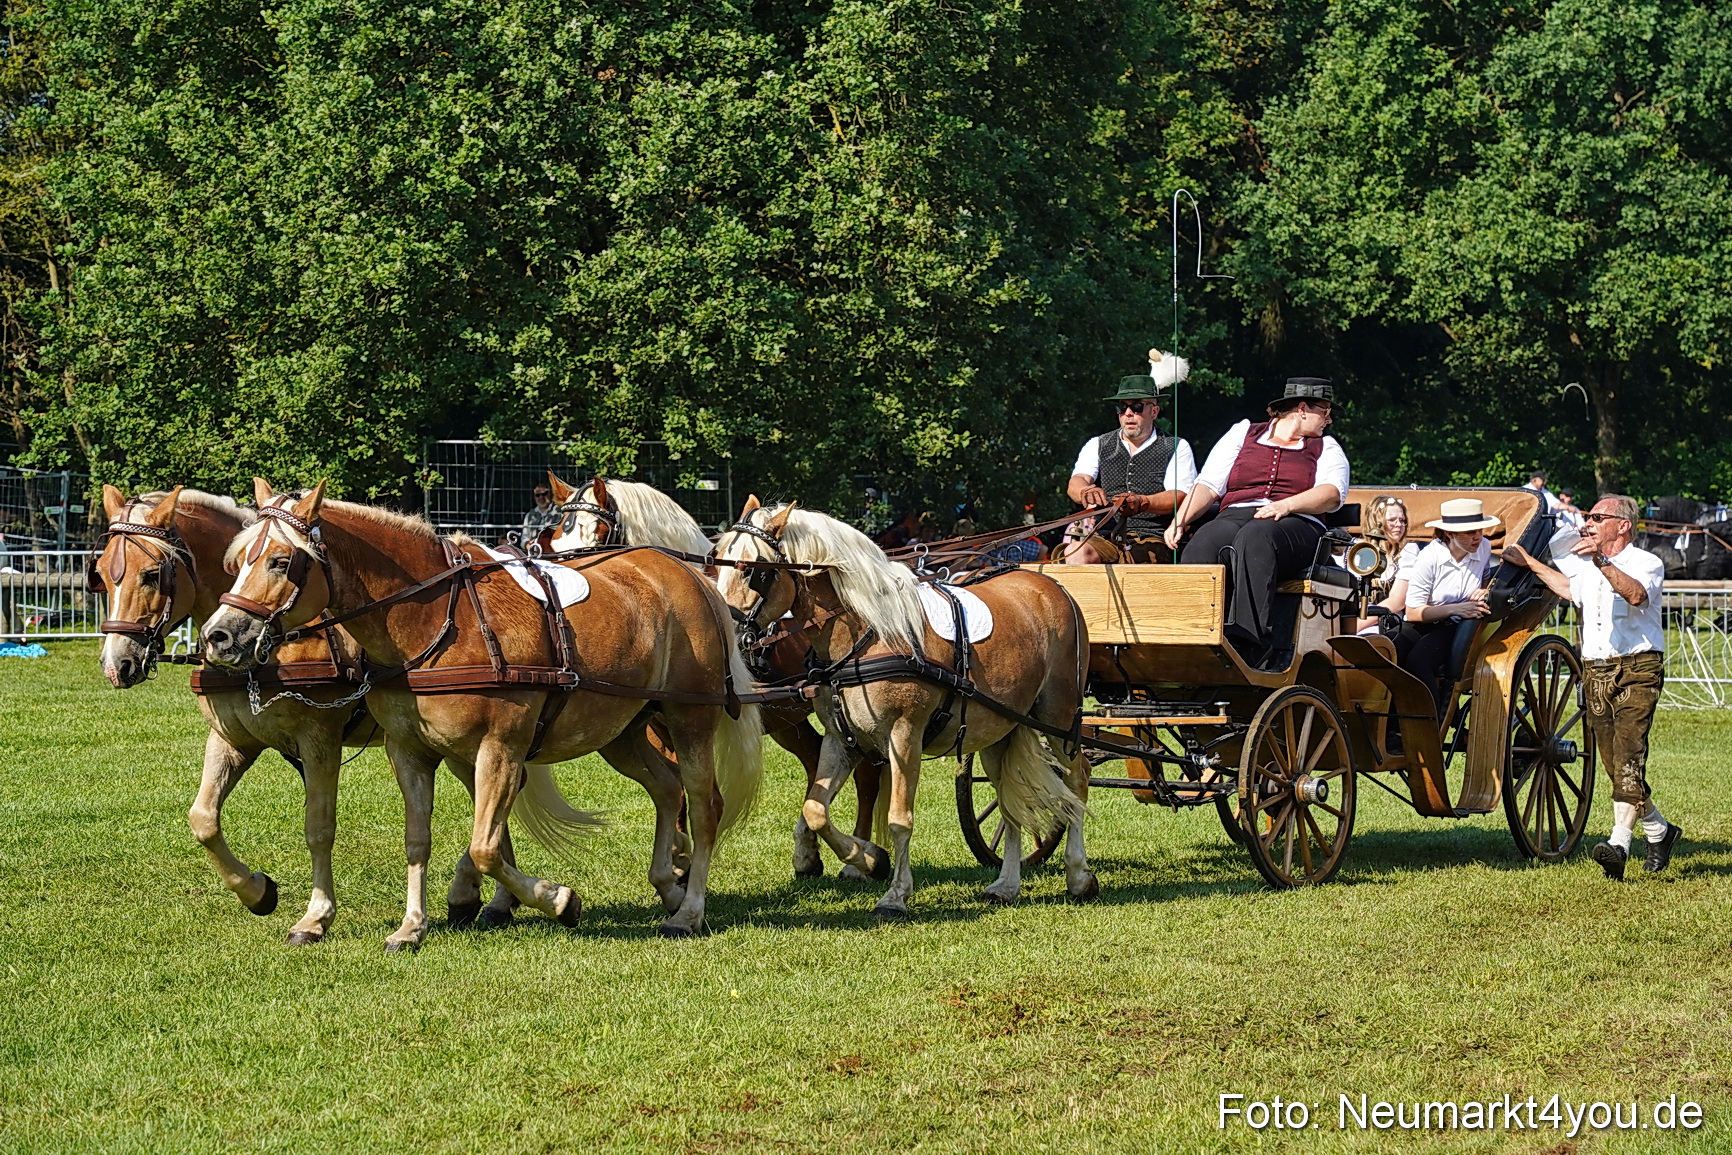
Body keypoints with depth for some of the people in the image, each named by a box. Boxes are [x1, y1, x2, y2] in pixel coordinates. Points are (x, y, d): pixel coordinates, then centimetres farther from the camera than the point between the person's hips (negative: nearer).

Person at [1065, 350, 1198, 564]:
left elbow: (1178, 498, -3)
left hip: (1152, 540, -2)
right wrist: (1087, 492, -24)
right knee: (1076, 553, -32)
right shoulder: (1098, 445, 21)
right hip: (1104, 536, 2)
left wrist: (1141, 502, -25)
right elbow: (1075, 484, 4)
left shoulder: (1176, 448, 13)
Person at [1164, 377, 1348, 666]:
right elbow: (1208, 485, 15)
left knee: (1253, 539, -39)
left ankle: (1247, 645, -50)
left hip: (1295, 525, -2)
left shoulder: (1326, 448, 21)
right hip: (1234, 516, 2)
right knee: (1203, 548, -35)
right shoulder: (1244, 434, 24)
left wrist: (1285, 505, -17)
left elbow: (1332, 493, 1)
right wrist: (1179, 521, -3)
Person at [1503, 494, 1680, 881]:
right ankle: (1658, 831, 21)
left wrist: (1602, 561, -35)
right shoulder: (1584, 564, 17)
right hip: (1594, 671, 7)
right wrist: (1528, 562, 40)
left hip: (1637, 668, -7)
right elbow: (1568, 587, 41)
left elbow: (1636, 594, -26)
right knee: (1614, 761, 5)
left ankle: (1620, 842, -26)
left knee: (1628, 754, -18)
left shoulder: (1646, 563, -3)